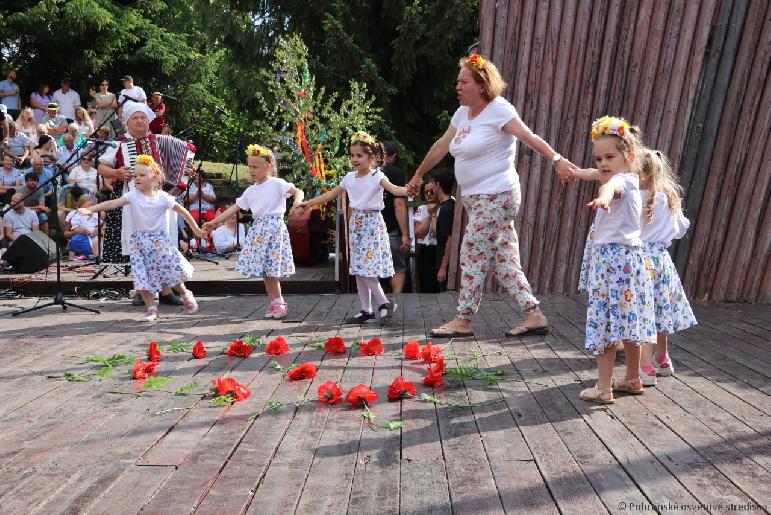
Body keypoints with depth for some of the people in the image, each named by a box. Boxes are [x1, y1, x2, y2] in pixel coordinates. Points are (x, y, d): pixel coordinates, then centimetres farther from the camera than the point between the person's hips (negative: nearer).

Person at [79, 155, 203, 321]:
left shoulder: (163, 197, -7)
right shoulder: (133, 195, -4)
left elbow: (182, 211, 1)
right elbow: (113, 203, -15)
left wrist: (196, 229, 6)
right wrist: (90, 209, -29)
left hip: (160, 241, -1)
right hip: (140, 243, 1)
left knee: (172, 271, 0)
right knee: (141, 276, -2)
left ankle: (186, 294, 29)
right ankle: (151, 308, 12)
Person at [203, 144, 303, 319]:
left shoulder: (276, 183, -3)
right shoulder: (250, 190, 16)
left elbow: (298, 191, -15)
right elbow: (234, 208, 17)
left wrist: (297, 201, -38)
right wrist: (214, 222, 14)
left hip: (274, 226, -7)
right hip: (258, 228, 7)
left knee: (270, 269, -10)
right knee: (264, 270, 7)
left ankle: (278, 303, 2)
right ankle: (276, 303, 16)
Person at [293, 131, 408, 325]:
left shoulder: (376, 176, -9)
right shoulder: (349, 178, 10)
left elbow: (394, 189, -26)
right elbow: (331, 194, 19)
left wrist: (408, 190, -47)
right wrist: (308, 203, 20)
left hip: (372, 224, -7)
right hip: (356, 224, 7)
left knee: (366, 268, -14)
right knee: (358, 270, 8)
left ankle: (385, 303, 4)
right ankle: (366, 310, 17)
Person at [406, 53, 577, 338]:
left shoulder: (498, 110, -10)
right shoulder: (462, 113, 14)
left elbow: (530, 137, -21)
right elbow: (441, 146, 21)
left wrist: (556, 159, -35)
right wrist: (419, 174, 27)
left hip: (495, 197, -9)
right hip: (475, 198, 9)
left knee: (472, 258, -4)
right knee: (504, 261, 8)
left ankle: (462, 321, 9)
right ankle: (534, 315, 15)